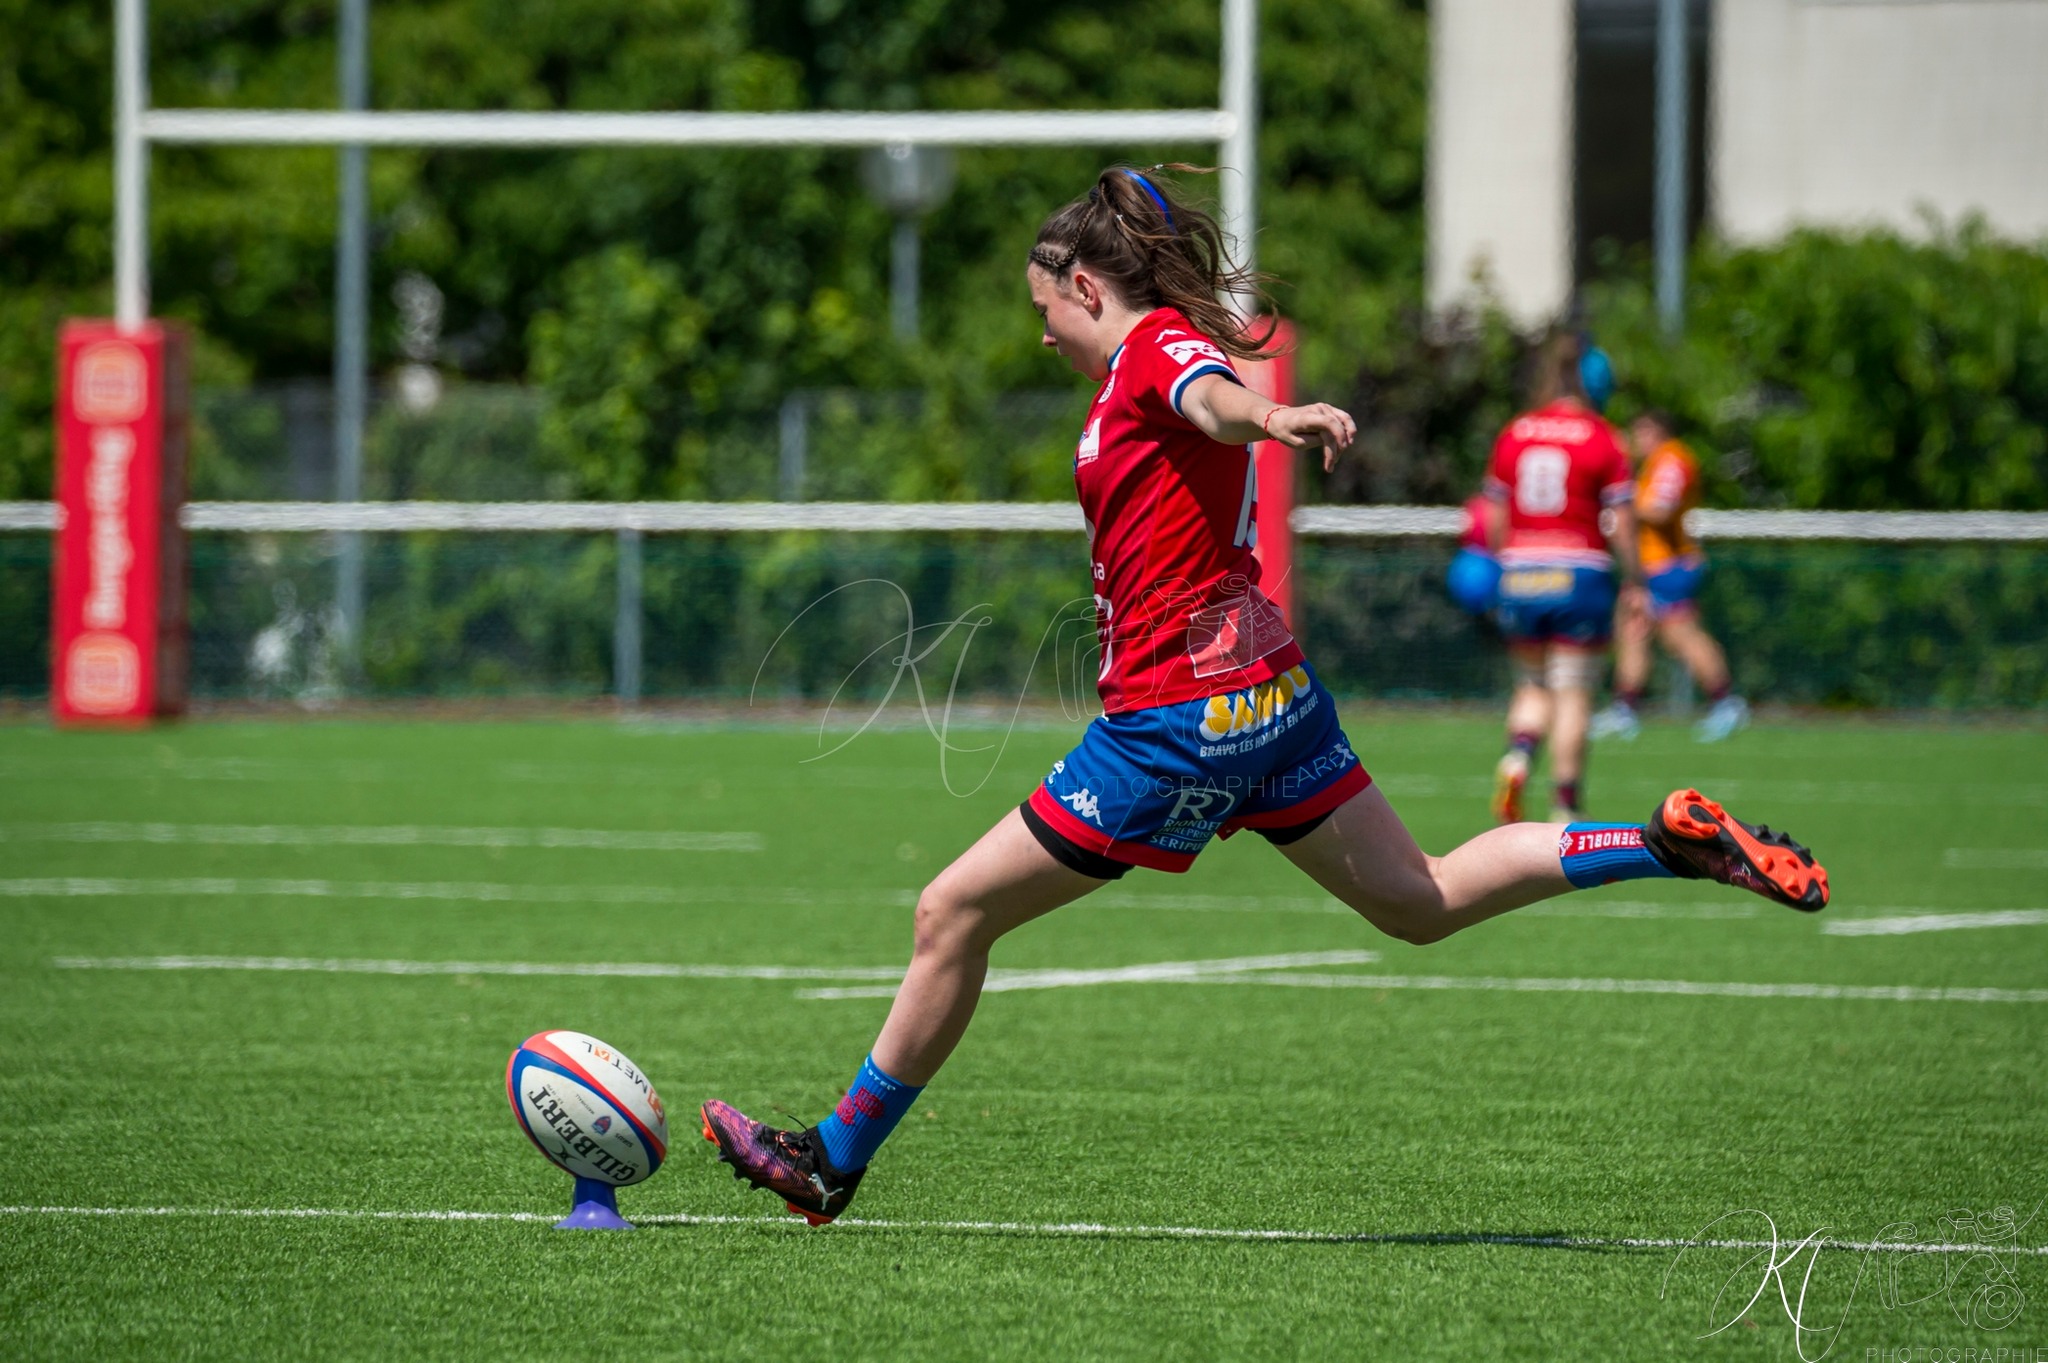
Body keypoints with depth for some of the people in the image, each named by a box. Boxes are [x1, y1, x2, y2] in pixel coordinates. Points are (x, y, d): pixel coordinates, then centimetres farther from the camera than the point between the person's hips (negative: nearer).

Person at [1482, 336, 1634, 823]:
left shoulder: (1513, 435, 5)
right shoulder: (1602, 440, -5)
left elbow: (1496, 517, 9)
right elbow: (1620, 524, -7)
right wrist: (1634, 583, 2)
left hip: (1520, 576, 3)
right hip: (1581, 577, -3)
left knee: (1533, 686, 17)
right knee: (1573, 696, 2)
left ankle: (1516, 758, -11)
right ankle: (1565, 810, 1)